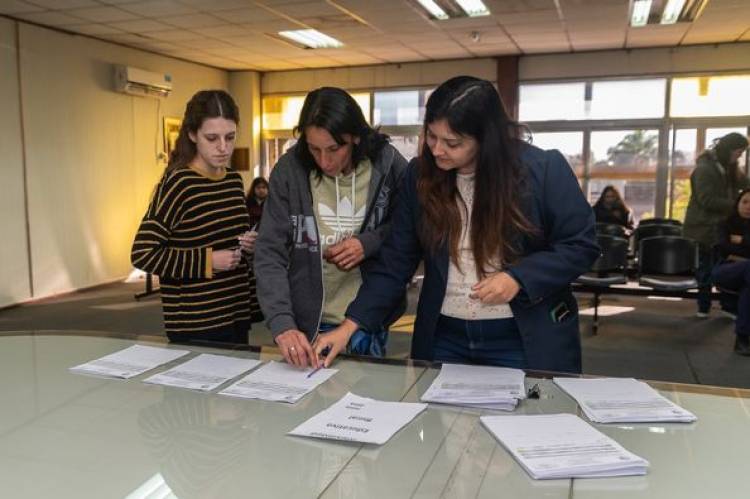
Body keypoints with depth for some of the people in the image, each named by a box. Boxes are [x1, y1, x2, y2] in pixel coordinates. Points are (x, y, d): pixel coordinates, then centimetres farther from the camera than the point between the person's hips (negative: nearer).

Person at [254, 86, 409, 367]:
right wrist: (282, 323, -25)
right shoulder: (288, 170, -13)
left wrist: (370, 242, -17)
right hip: (307, 323, 0)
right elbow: (269, 254, -13)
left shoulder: (389, 165, -12)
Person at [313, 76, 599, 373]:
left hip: (526, 341, -2)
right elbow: (395, 262, -1)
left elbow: (581, 245, -6)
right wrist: (350, 325, -9)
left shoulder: (544, 170, -13)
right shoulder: (420, 175, -4)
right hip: (443, 338, 3)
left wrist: (518, 278, -21)